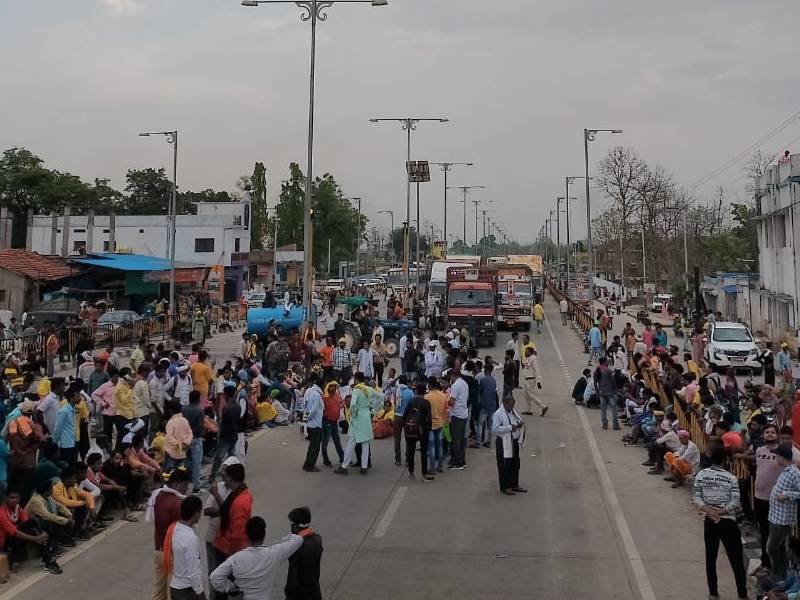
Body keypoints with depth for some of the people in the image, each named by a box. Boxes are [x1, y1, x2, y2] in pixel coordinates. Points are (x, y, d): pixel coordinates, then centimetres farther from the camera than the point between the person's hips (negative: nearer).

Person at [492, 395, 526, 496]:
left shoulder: (513, 412, 11)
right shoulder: (498, 414, -15)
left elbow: (519, 420, 24)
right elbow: (495, 429, -23)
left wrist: (520, 424, 0)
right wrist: (510, 427, -26)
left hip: (514, 442, 8)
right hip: (503, 443, -8)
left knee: (515, 464, 15)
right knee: (504, 466, 0)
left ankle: (514, 485, 28)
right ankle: (505, 487, 9)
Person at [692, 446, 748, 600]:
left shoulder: (701, 475, -3)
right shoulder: (731, 478, -11)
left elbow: (696, 497, -4)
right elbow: (736, 502, -15)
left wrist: (708, 511, -9)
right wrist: (721, 511, -11)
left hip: (709, 521, 3)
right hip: (728, 522, -3)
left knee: (710, 557, 12)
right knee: (736, 559, 5)